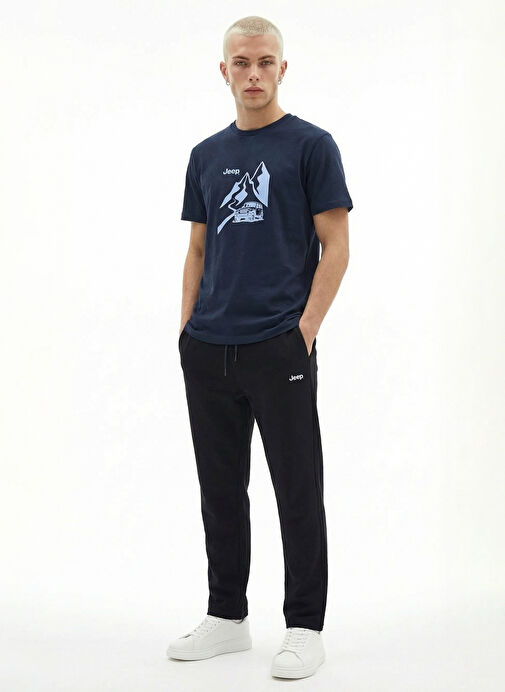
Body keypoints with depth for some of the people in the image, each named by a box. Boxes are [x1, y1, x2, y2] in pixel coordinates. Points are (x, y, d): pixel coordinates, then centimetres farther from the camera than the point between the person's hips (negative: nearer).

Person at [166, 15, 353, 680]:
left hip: (279, 349, -6)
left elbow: (335, 246, -6)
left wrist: (304, 329, -13)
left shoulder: (312, 146, -3)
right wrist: (187, 328, 7)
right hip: (209, 351, 6)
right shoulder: (206, 155, 14)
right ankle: (226, 616, 24)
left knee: (298, 492, 2)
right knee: (221, 489, 12)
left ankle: (305, 627, 12)